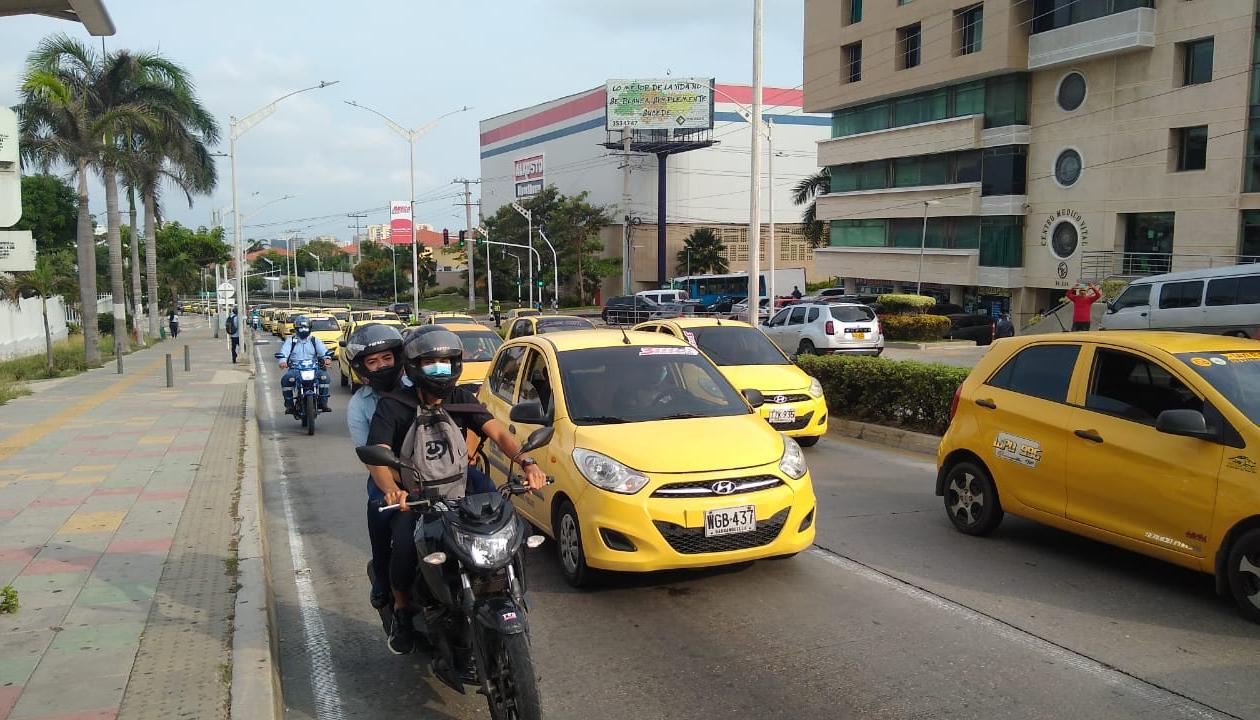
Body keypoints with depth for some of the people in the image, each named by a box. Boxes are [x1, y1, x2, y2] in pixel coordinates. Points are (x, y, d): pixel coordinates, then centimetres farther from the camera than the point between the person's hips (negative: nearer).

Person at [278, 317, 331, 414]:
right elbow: (284, 351, -3)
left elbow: (323, 350, 0)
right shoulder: (291, 341, 15)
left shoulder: (315, 340, 17)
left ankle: (323, 403, -19)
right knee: (285, 379, -30)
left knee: (324, 376, -28)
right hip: (295, 369, 0)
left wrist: (326, 358, -24)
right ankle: (289, 405, -20)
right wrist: (283, 361, -26)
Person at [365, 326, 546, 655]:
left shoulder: (461, 399, 6)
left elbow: (497, 432, -6)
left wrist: (526, 462, -27)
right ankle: (401, 609, -3)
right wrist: (392, 490, -40)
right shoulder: (393, 405, -5)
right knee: (406, 545, -32)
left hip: (457, 498, 3)